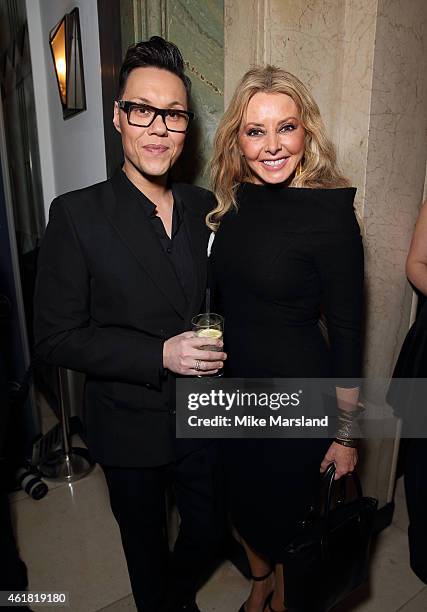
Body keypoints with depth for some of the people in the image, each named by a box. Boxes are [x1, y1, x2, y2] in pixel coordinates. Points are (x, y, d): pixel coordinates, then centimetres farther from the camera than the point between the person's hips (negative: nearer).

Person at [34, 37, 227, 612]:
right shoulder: (77, 215, -16)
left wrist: (217, 345, -9)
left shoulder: (206, 207, -3)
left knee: (209, 528, 25)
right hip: (130, 429, -3)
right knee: (146, 544, 23)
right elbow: (56, 337, -16)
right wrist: (159, 355, -24)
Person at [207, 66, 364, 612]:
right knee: (242, 503, 25)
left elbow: (346, 331, -13)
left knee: (283, 511, 18)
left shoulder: (329, 213, -18)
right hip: (231, 386, 5)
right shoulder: (233, 202, -2)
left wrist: (346, 433, -8)